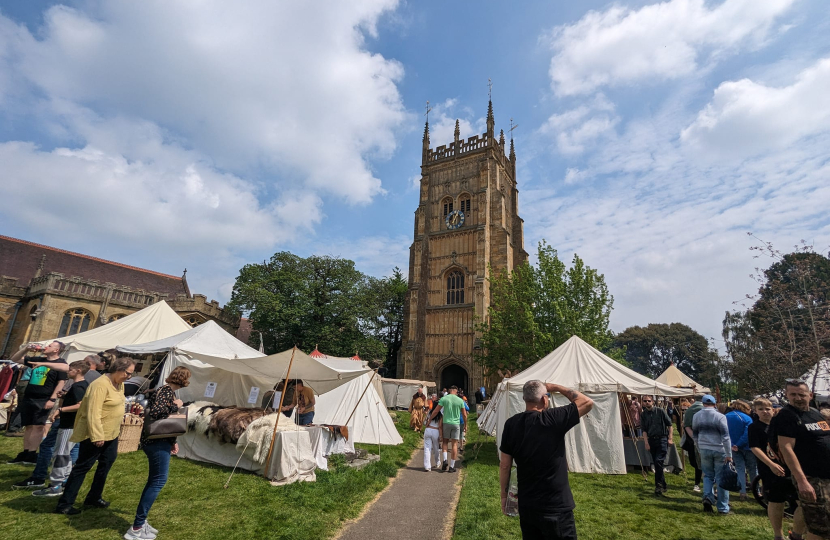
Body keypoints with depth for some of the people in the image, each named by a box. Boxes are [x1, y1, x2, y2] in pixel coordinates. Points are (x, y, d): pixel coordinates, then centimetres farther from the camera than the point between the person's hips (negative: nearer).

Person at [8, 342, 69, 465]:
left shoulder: (60, 363, -7)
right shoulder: (37, 359, 13)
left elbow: (61, 383, -12)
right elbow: (15, 359, 21)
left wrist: (52, 399, -19)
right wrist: (26, 349, 5)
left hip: (43, 400, -7)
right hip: (28, 398, 7)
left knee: (38, 426, -6)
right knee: (28, 426, 12)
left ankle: (32, 454, 0)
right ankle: (25, 453, 20)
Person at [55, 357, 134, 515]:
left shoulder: (120, 384, 7)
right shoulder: (101, 385, -24)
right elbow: (93, 412, -26)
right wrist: (97, 436, -24)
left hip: (111, 434, 10)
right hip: (96, 435, -10)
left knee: (106, 465, 16)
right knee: (82, 467, 1)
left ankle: (94, 498, 30)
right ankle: (64, 504, 14)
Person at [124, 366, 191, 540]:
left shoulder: (169, 391, 11)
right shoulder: (166, 391, -19)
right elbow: (155, 412, -34)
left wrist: (173, 441, 20)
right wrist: (175, 406, -20)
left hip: (160, 440, 10)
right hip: (156, 441, -10)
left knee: (154, 481, 17)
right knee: (158, 481, -4)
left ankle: (140, 522, 28)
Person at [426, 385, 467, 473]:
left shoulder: (444, 399, -5)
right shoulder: (460, 400, -2)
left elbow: (436, 411, -6)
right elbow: (464, 415, 5)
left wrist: (429, 420, 6)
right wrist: (465, 424, 19)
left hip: (446, 423, 0)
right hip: (456, 424, 0)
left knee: (445, 441, 17)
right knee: (454, 444, 6)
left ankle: (444, 459, -2)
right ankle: (452, 466, 8)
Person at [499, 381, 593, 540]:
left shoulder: (511, 424, -7)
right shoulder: (554, 418, -20)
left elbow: (504, 465, -1)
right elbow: (588, 402, -9)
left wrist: (504, 495, 11)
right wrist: (556, 388, -2)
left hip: (526, 505, 5)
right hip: (556, 507, -4)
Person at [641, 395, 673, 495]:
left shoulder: (660, 411, -3)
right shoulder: (643, 415, 6)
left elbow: (669, 424, 2)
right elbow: (644, 430, 6)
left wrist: (670, 438, -3)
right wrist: (646, 443, -3)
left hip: (662, 439, -4)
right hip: (651, 440, 4)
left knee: (659, 461, -15)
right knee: (656, 464, 9)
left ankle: (659, 485, -7)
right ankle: (664, 485, 22)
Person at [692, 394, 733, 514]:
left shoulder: (696, 416, 4)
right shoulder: (720, 416, -11)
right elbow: (725, 437, -14)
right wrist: (729, 454, -10)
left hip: (704, 450, 3)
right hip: (719, 450, -3)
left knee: (708, 475, 17)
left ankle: (708, 497, -1)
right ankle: (722, 507, 12)